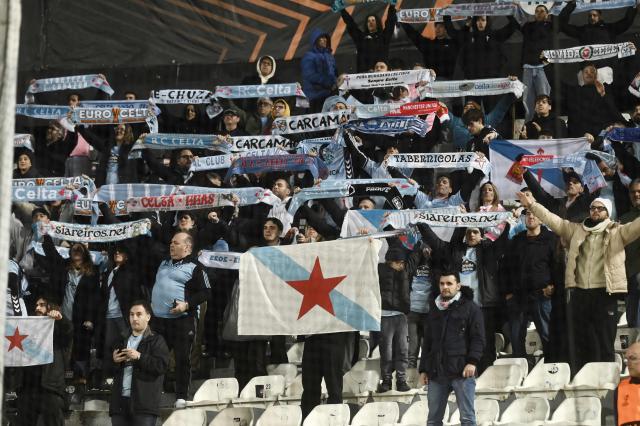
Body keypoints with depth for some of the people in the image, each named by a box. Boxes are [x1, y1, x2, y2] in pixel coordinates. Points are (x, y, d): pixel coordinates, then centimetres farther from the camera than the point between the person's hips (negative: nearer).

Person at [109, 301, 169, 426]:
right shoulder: (122, 341, 22)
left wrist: (139, 357, -18)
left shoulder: (156, 340, 3)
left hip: (144, 402, -6)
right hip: (120, 401, 6)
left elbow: (161, 365, -10)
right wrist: (113, 360, 3)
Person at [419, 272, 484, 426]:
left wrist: (472, 361, -16)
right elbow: (427, 342, 23)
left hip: (462, 370, -5)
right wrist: (423, 369, 17)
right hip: (436, 372, 5)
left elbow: (478, 338, -3)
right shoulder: (434, 310, 20)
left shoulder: (470, 307, 3)